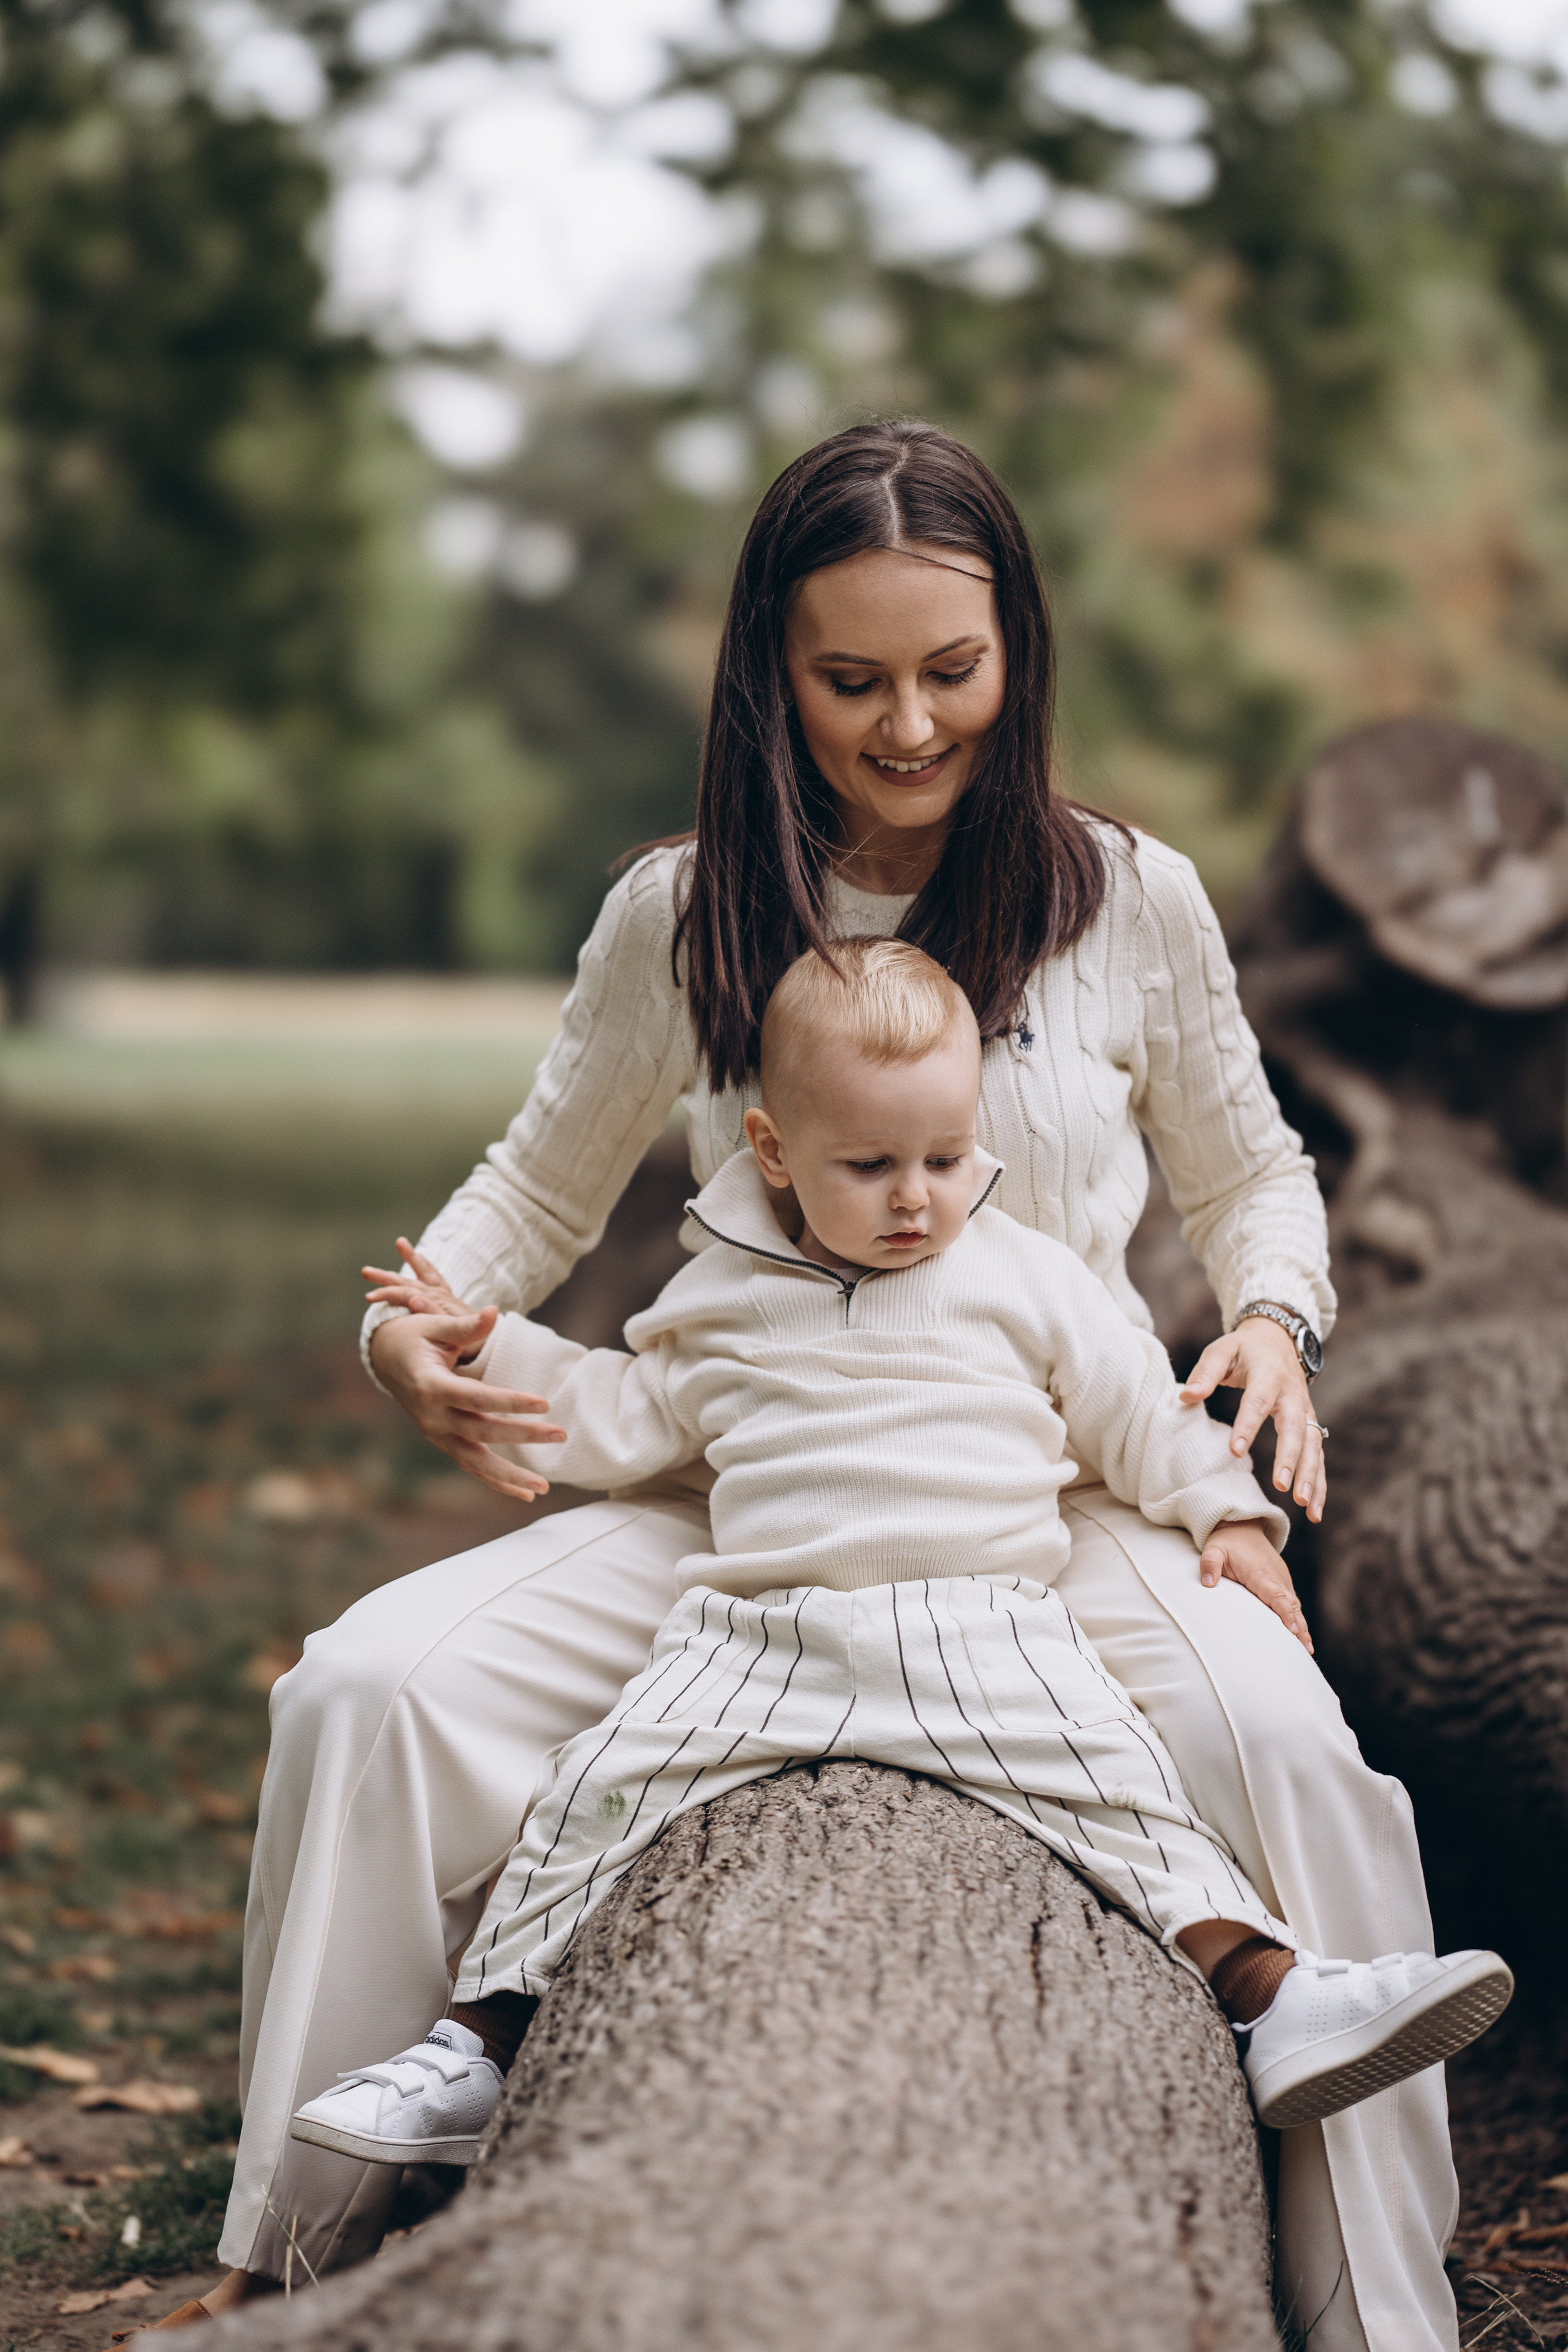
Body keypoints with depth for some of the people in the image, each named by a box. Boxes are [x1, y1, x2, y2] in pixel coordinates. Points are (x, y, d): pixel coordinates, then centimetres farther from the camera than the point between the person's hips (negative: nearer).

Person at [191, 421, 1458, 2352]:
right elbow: (543, 1185, 15)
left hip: (1060, 1505, -2)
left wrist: (1270, 1317, -7)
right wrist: (415, 1331, -5)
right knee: (366, 1690, -18)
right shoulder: (681, 917, 3)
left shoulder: (1131, 901, 1)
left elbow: (1246, 1175, 15)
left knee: (1280, 1740, -34)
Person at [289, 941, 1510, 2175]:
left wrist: (1227, 1514, 9)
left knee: (1112, 1767, -24)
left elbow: (1139, 1407, 19)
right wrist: (490, 1347, 16)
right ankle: (484, 2039, -7)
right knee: (607, 1781, -15)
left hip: (985, 1623, -1)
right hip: (760, 1637, 1)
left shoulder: (1026, 1277, 13)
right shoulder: (721, 1300, 15)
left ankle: (1271, 1992, -27)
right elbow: (622, 1422, 24)